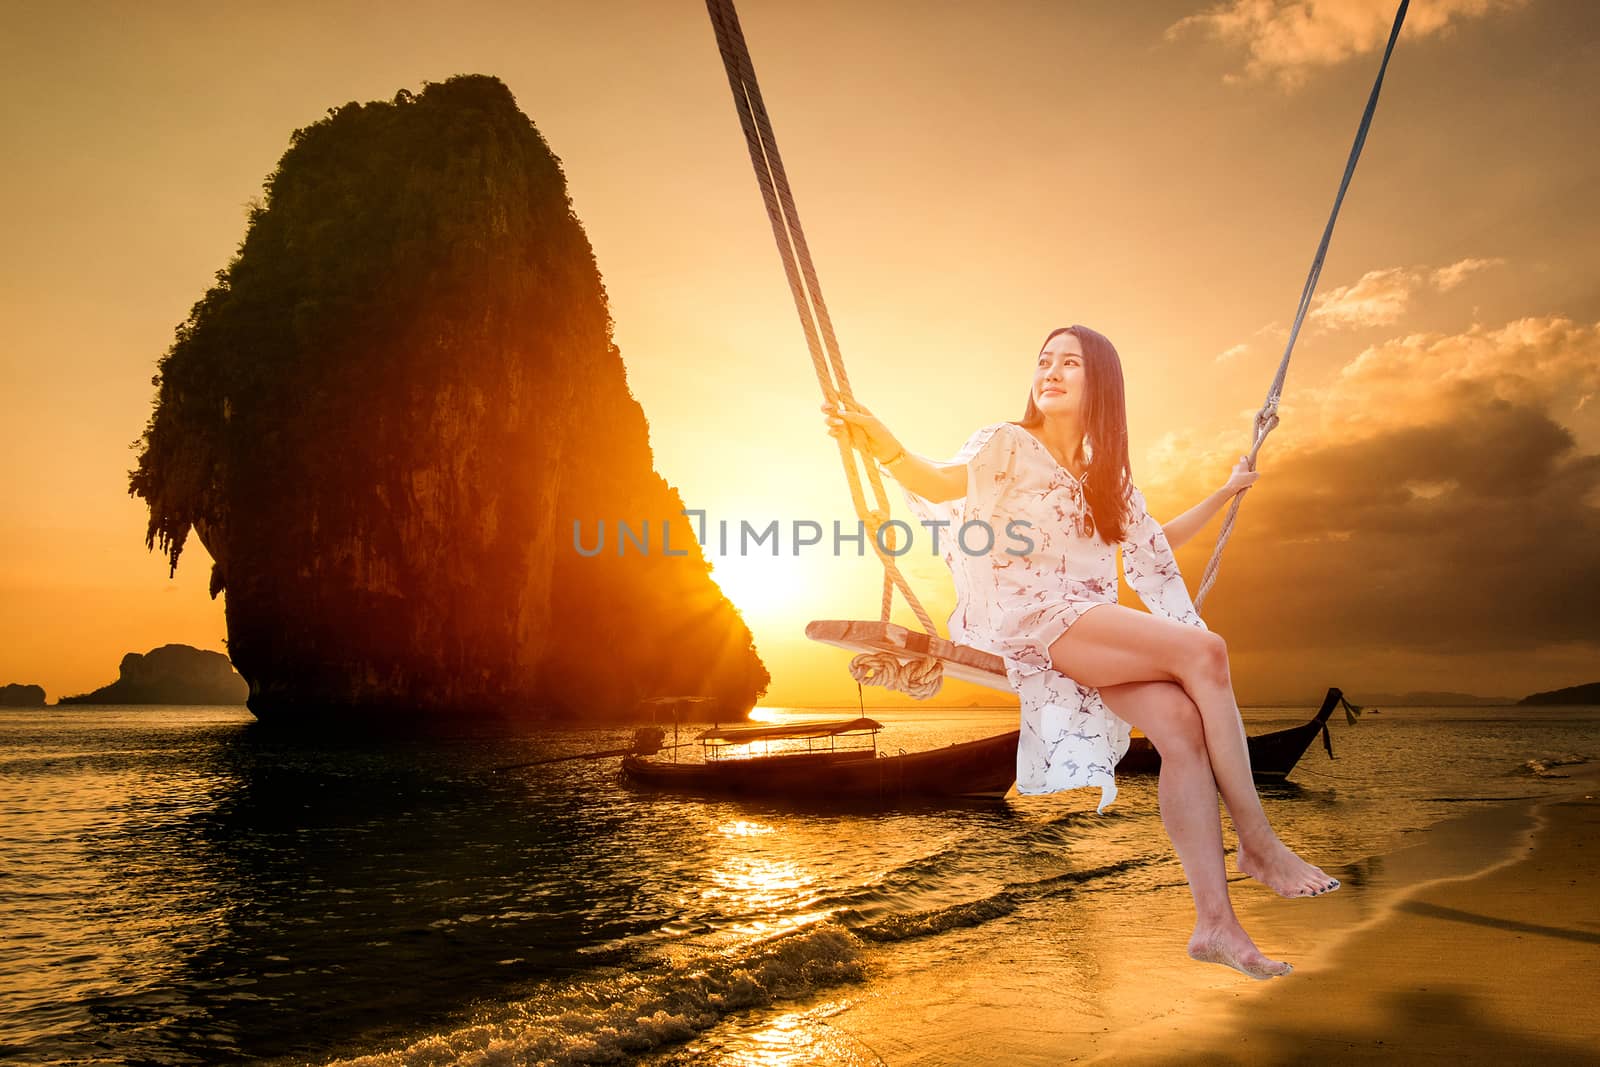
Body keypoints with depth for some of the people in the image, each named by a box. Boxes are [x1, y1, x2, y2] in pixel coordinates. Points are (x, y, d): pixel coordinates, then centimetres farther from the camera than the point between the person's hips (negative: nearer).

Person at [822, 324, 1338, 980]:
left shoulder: (1107, 475, 22)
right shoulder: (1007, 444, 4)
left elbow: (1154, 544, 35)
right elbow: (945, 482, -16)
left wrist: (1224, 493, 36)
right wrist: (888, 451, -36)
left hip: (1101, 627, 5)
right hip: (1034, 618, -5)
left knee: (1182, 723, -24)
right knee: (1204, 651, -25)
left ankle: (1214, 920, -19)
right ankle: (1259, 845, -16)